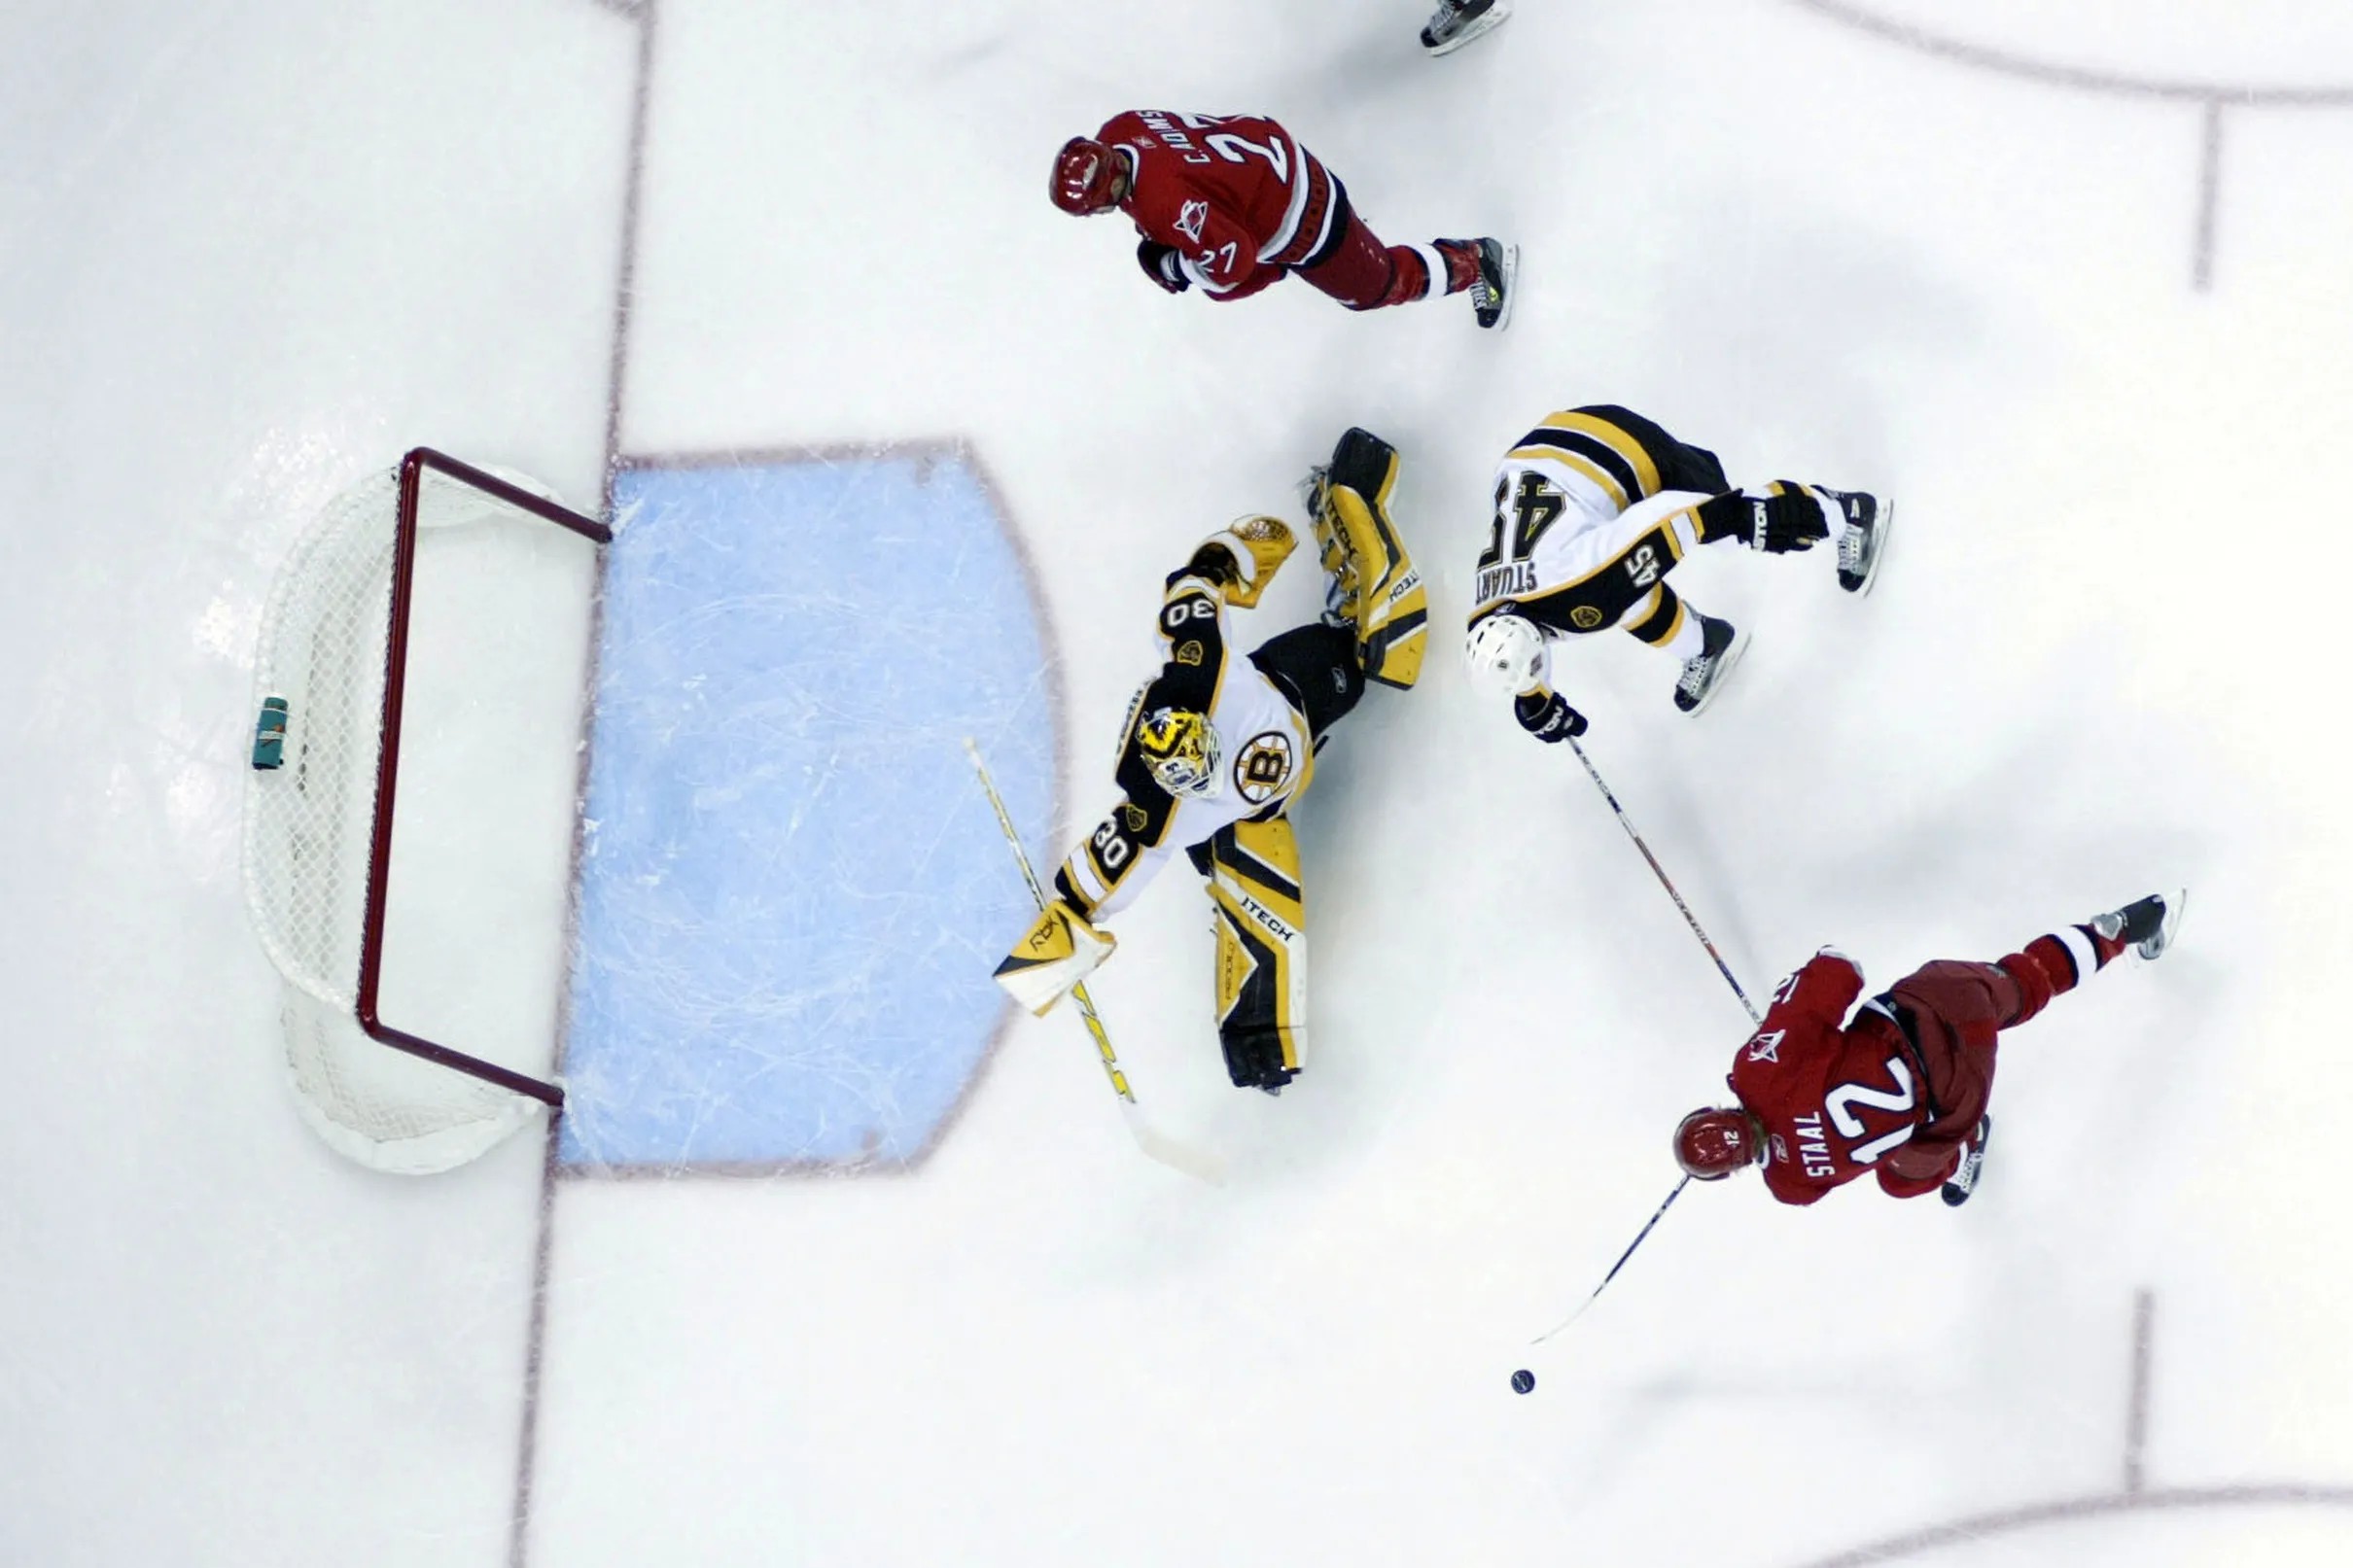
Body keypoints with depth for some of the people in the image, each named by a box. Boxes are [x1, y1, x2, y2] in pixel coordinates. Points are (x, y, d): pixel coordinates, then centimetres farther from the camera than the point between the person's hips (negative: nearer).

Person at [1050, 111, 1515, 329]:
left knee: (1377, 285, 16)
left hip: (1300, 220, -8)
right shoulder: (1117, 133, -12)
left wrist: (1173, 265, -19)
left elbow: (1231, 260, -34)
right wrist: (1155, 238, 5)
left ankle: (1477, 263, 36)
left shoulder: (1164, 202, -39)